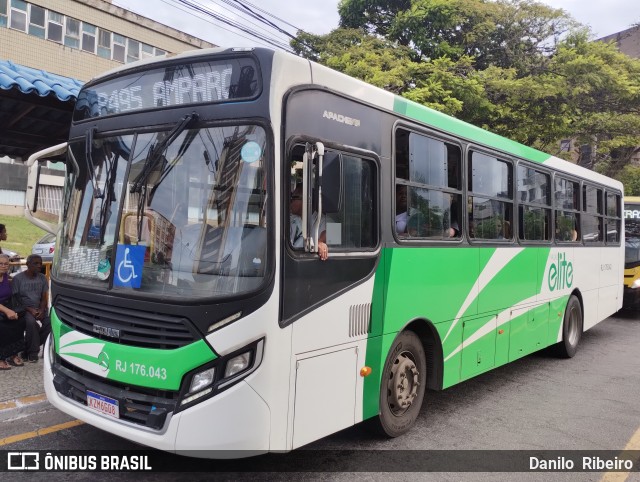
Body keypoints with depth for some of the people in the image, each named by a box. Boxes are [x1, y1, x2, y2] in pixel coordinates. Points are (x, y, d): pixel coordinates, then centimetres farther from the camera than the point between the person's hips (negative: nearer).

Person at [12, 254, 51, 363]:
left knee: (51, 322, -24)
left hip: (39, 308, 4)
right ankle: (32, 351, -18)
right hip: (24, 309, -4)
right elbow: (16, 299, -7)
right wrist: (30, 310, -19)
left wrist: (41, 310, -13)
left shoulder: (42, 278, 7)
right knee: (31, 322, -36)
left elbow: (44, 297, 6)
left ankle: (29, 347, -8)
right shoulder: (18, 278, -6)